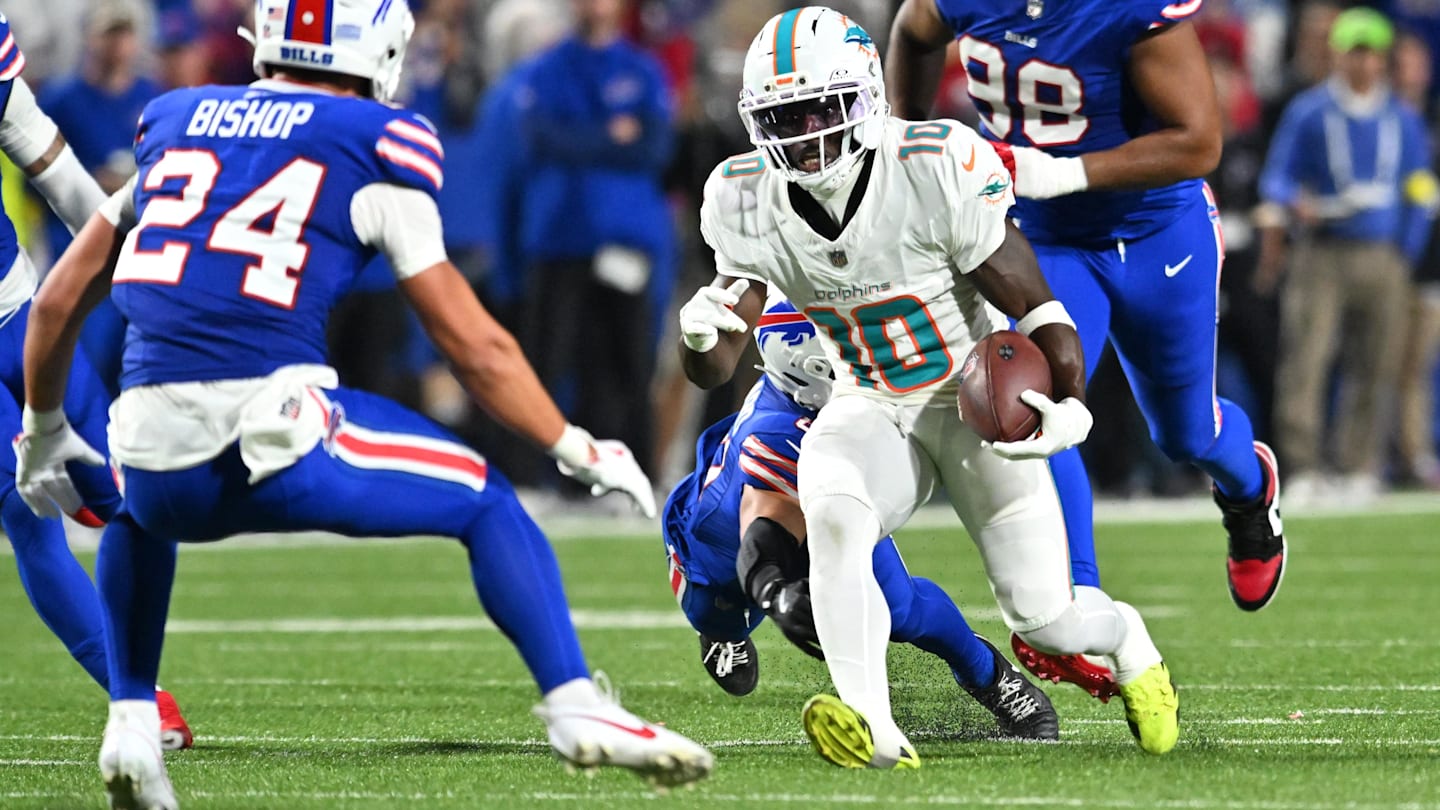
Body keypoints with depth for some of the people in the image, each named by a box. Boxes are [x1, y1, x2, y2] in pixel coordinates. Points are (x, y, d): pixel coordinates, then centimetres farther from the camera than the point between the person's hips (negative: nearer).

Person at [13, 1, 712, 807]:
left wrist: (45, 429, 41)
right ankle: (575, 705, 4)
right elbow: (474, 343, 8)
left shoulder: (174, 127, 20)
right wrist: (578, 450, 20)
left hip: (159, 452, 4)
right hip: (273, 430, -4)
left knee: (143, 512, 39)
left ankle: (131, 721, 23)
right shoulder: (373, 147, 7)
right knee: (487, 504, 17)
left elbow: (59, 301, 26)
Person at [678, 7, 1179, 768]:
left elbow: (1036, 308, -17)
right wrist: (699, 333, -30)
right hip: (869, 410, 3)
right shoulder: (748, 205, -12)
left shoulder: (937, 173, -25)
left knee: (1043, 618, -3)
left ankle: (1125, 637, 34)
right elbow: (712, 369, -6)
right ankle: (872, 728, -37)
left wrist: (1070, 409, -32)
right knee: (831, 512, -32)